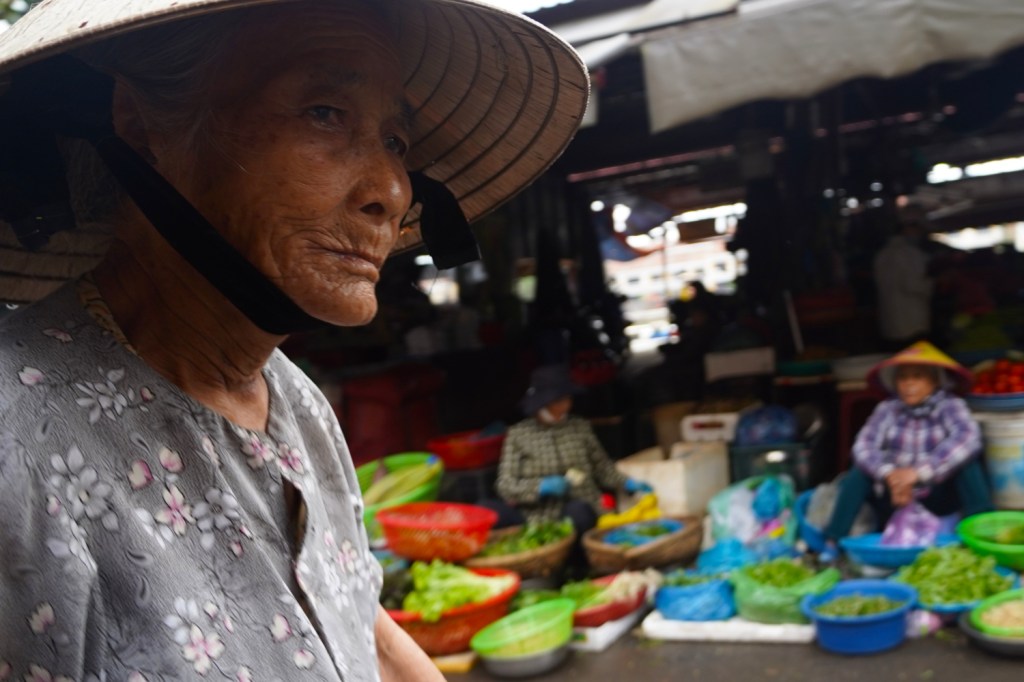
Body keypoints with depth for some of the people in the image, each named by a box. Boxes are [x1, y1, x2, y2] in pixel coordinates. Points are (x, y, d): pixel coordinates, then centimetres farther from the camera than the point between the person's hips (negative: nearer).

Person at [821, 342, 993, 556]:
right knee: (860, 471, -19)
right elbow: (863, 446, -16)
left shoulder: (950, 406, -9)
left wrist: (919, 471, -38)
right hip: (895, 501, 2)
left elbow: (968, 438, -29)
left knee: (966, 459, -22)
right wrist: (889, 474, -37)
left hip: (938, 501, -2)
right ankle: (834, 541, -21)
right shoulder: (887, 410, -3)